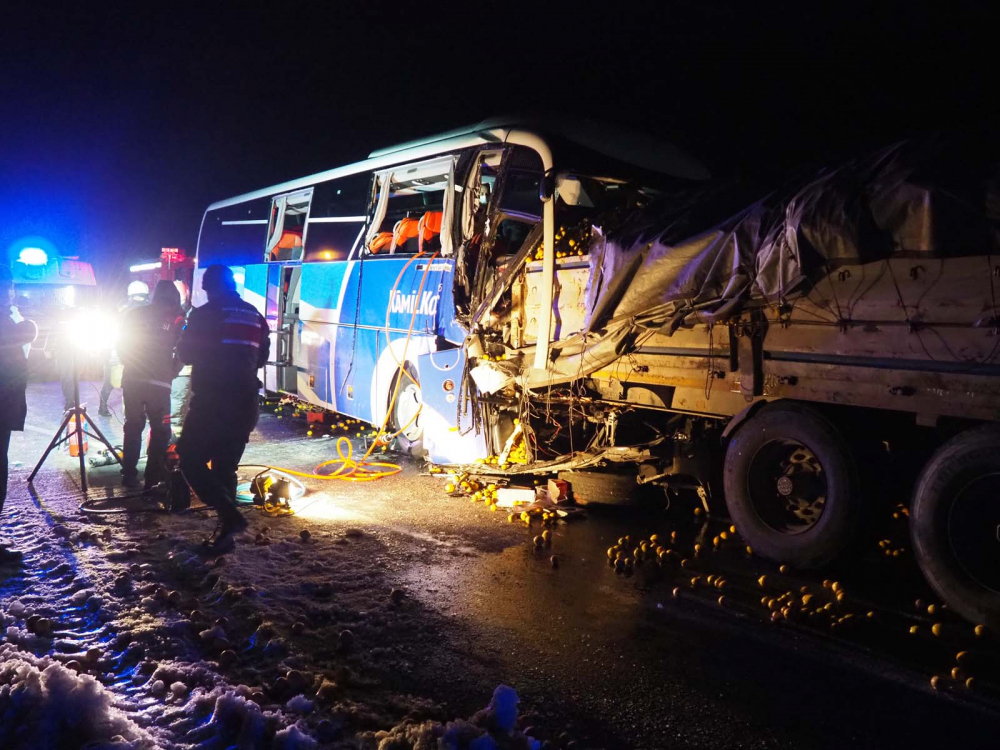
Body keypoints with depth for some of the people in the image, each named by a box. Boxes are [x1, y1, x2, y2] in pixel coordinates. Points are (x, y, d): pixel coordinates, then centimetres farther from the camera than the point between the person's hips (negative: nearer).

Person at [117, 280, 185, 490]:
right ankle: (153, 479, -1)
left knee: (133, 426, 14)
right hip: (159, 382, -4)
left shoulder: (133, 315, 10)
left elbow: (121, 346, 13)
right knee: (160, 430, 4)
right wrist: (171, 373, 8)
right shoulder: (175, 319, 0)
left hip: (131, 380, 4)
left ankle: (129, 475, 14)